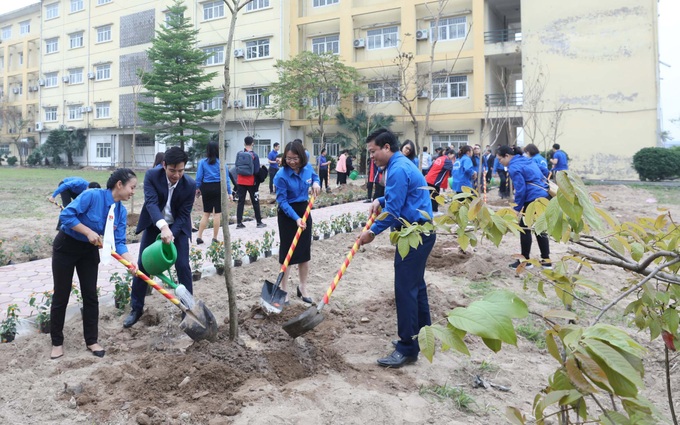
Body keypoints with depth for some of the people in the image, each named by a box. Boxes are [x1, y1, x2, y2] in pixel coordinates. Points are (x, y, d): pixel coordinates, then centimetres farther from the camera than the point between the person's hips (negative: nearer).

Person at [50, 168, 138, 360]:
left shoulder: (121, 211, -7)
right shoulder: (93, 195, -25)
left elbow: (119, 242, -10)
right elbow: (67, 215, -27)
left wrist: (130, 260, -25)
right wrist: (89, 232, -28)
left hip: (89, 251, 5)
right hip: (66, 247, -5)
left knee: (90, 295, 5)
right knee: (61, 296, 4)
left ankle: (91, 341, 18)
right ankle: (57, 342, 20)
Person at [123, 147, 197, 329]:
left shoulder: (190, 185, -21)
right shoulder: (152, 175, -22)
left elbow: (183, 215, -17)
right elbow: (151, 203, -34)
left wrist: (170, 235, -31)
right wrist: (163, 227, -50)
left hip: (178, 227, -1)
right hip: (154, 225, 1)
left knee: (183, 266, -7)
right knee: (143, 265, 2)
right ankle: (136, 308, 17)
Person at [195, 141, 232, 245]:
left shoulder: (202, 162, 0)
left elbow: (199, 177, -2)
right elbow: (226, 178, -4)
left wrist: (197, 189, 11)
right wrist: (229, 192, -1)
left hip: (206, 188, 2)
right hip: (218, 188, -2)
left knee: (206, 213, 13)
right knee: (217, 213, 5)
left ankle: (199, 237, 10)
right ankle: (215, 238, 8)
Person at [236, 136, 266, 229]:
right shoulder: (254, 156, -10)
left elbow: (237, 167, 8)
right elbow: (257, 171, -10)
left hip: (241, 182, 3)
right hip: (251, 182, -3)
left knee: (241, 201, 6)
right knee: (255, 202, 6)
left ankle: (239, 223, 4)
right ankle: (259, 222, 11)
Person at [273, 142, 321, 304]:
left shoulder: (308, 168, -5)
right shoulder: (281, 176, -21)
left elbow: (315, 176, 18)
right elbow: (282, 201, -19)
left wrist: (316, 183, -5)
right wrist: (296, 218, -28)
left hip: (304, 211, 5)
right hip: (287, 214, -5)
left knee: (305, 251, 11)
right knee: (287, 252, -1)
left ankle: (303, 288, 25)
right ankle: (284, 290, 12)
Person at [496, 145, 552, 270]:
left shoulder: (514, 167, -12)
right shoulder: (526, 160, 16)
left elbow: (520, 190, -16)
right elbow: (541, 175, 23)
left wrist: (517, 208, -8)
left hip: (533, 198, -9)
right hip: (544, 195, 9)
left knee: (524, 228, 3)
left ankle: (525, 260, 11)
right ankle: (546, 260, 19)